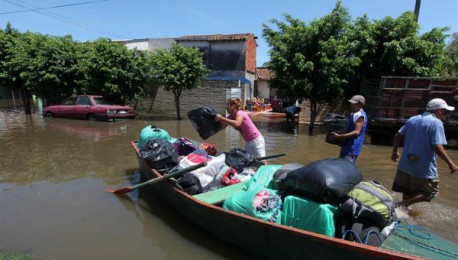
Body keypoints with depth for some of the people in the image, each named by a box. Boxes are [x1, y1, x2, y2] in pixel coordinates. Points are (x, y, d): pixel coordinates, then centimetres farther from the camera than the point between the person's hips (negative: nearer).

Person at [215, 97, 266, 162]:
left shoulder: (240, 113, -20)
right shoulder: (231, 116, 5)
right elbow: (222, 126, 3)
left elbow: (236, 124, -40)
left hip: (257, 140, -9)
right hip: (249, 142, 9)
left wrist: (221, 118, -39)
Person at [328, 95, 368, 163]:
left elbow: (356, 132, -26)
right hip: (346, 146, 10)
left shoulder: (360, 116, -16)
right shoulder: (353, 114, 14)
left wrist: (339, 136, -32)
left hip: (352, 149, -10)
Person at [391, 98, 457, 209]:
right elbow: (437, 147, -20)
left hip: (406, 164, 7)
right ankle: (404, 204, -7)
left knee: (407, 191, 20)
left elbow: (397, 136, 8)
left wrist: (395, 152, 18)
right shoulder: (436, 123, -12)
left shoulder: (412, 119, 8)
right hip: (424, 167, -6)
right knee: (431, 191, 9)